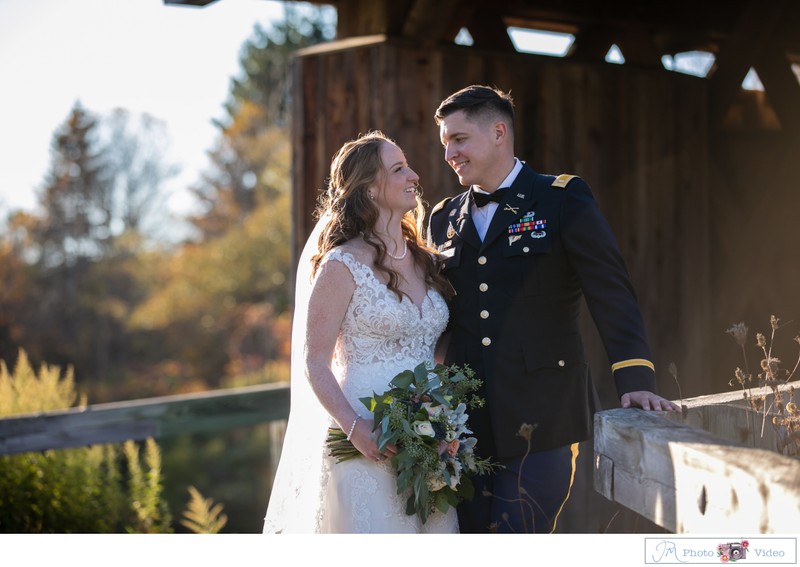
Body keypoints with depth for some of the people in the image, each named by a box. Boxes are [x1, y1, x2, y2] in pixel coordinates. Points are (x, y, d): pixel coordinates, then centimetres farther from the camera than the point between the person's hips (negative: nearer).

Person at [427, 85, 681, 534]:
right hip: (466, 426, 5)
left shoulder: (564, 200, -1)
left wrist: (636, 381, -19)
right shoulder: (444, 219, 13)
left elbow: (612, 293, -8)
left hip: (539, 424, -4)